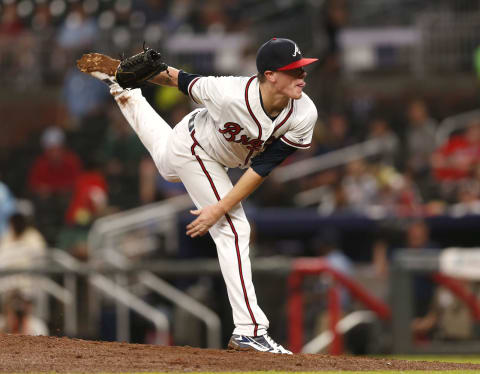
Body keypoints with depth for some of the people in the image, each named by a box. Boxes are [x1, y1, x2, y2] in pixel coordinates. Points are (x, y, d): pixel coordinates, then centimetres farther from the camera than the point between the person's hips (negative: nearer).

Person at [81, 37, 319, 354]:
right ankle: (248, 330, -12)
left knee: (170, 167, 36)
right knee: (234, 230, -13)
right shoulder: (229, 93, -41)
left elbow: (262, 168, -23)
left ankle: (126, 96, 56)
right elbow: (180, 80, -23)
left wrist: (219, 209, -24)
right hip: (194, 148, -6)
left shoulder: (304, 115, -28)